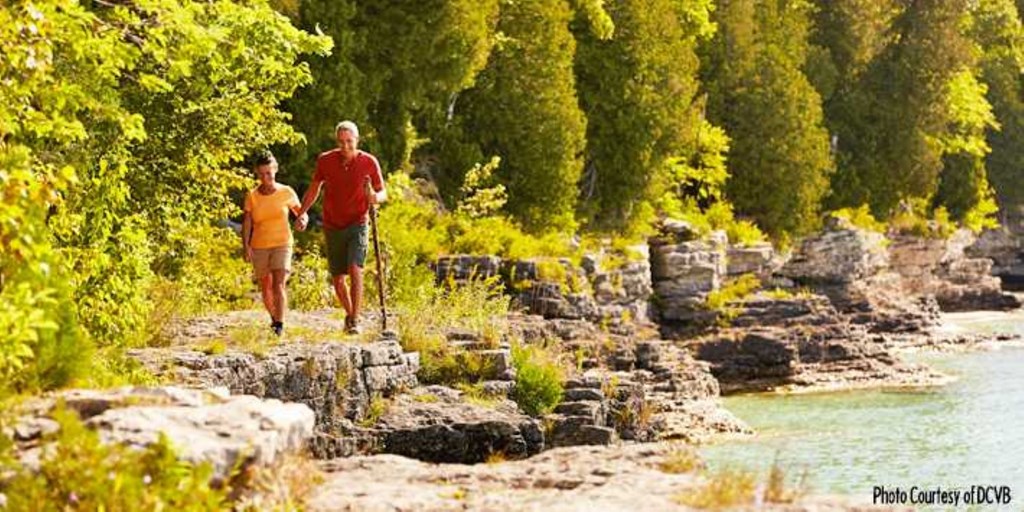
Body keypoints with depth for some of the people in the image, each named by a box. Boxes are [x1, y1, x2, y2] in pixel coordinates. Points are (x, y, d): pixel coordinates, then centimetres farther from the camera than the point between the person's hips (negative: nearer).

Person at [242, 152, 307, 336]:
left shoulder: (287, 193, -3)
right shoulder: (252, 196, -2)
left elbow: (300, 212, 9)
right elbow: (247, 223, -4)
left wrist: (302, 219, -14)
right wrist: (246, 246, -16)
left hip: (282, 245, -2)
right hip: (259, 247, 2)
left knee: (278, 284, -18)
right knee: (265, 289, 10)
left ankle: (280, 325, -20)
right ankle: (274, 317, 35)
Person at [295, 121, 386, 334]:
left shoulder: (369, 162, -9)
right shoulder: (325, 160, -4)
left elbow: (383, 193, 1)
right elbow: (314, 188, 11)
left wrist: (375, 197, -23)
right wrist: (302, 213, -1)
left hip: (357, 225, -3)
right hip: (333, 227, 3)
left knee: (355, 270, -21)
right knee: (337, 279, 8)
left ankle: (355, 320, -20)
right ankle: (349, 314, 32)